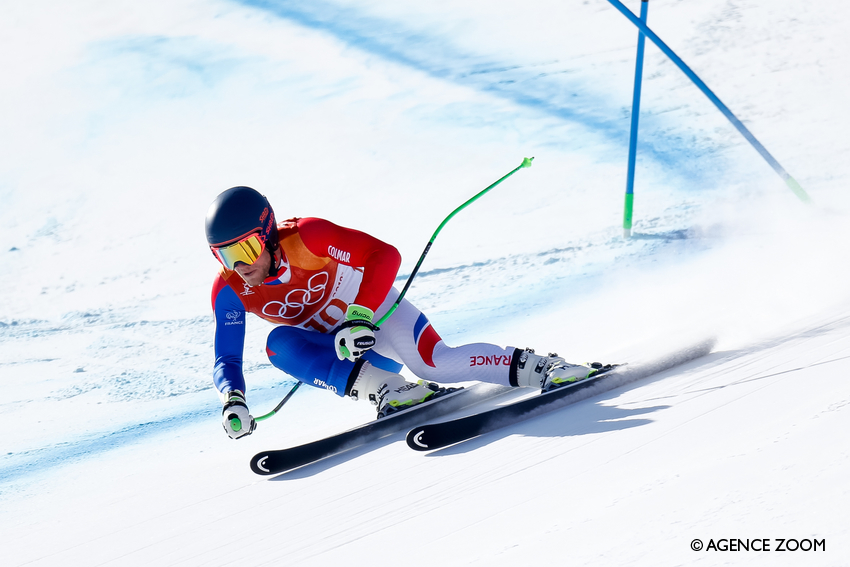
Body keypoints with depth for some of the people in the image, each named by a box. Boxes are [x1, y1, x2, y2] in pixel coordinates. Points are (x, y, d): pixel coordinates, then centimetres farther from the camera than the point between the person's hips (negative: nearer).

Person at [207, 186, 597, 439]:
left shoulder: (307, 236, -29)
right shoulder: (230, 291, -17)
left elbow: (385, 255, -31)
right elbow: (226, 359, -15)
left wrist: (360, 317, -41)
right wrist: (232, 400, -36)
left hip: (374, 306, -4)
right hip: (335, 343, 4)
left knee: (434, 364, -30)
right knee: (279, 344, -28)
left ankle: (536, 367, -20)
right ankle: (381, 388, -30)